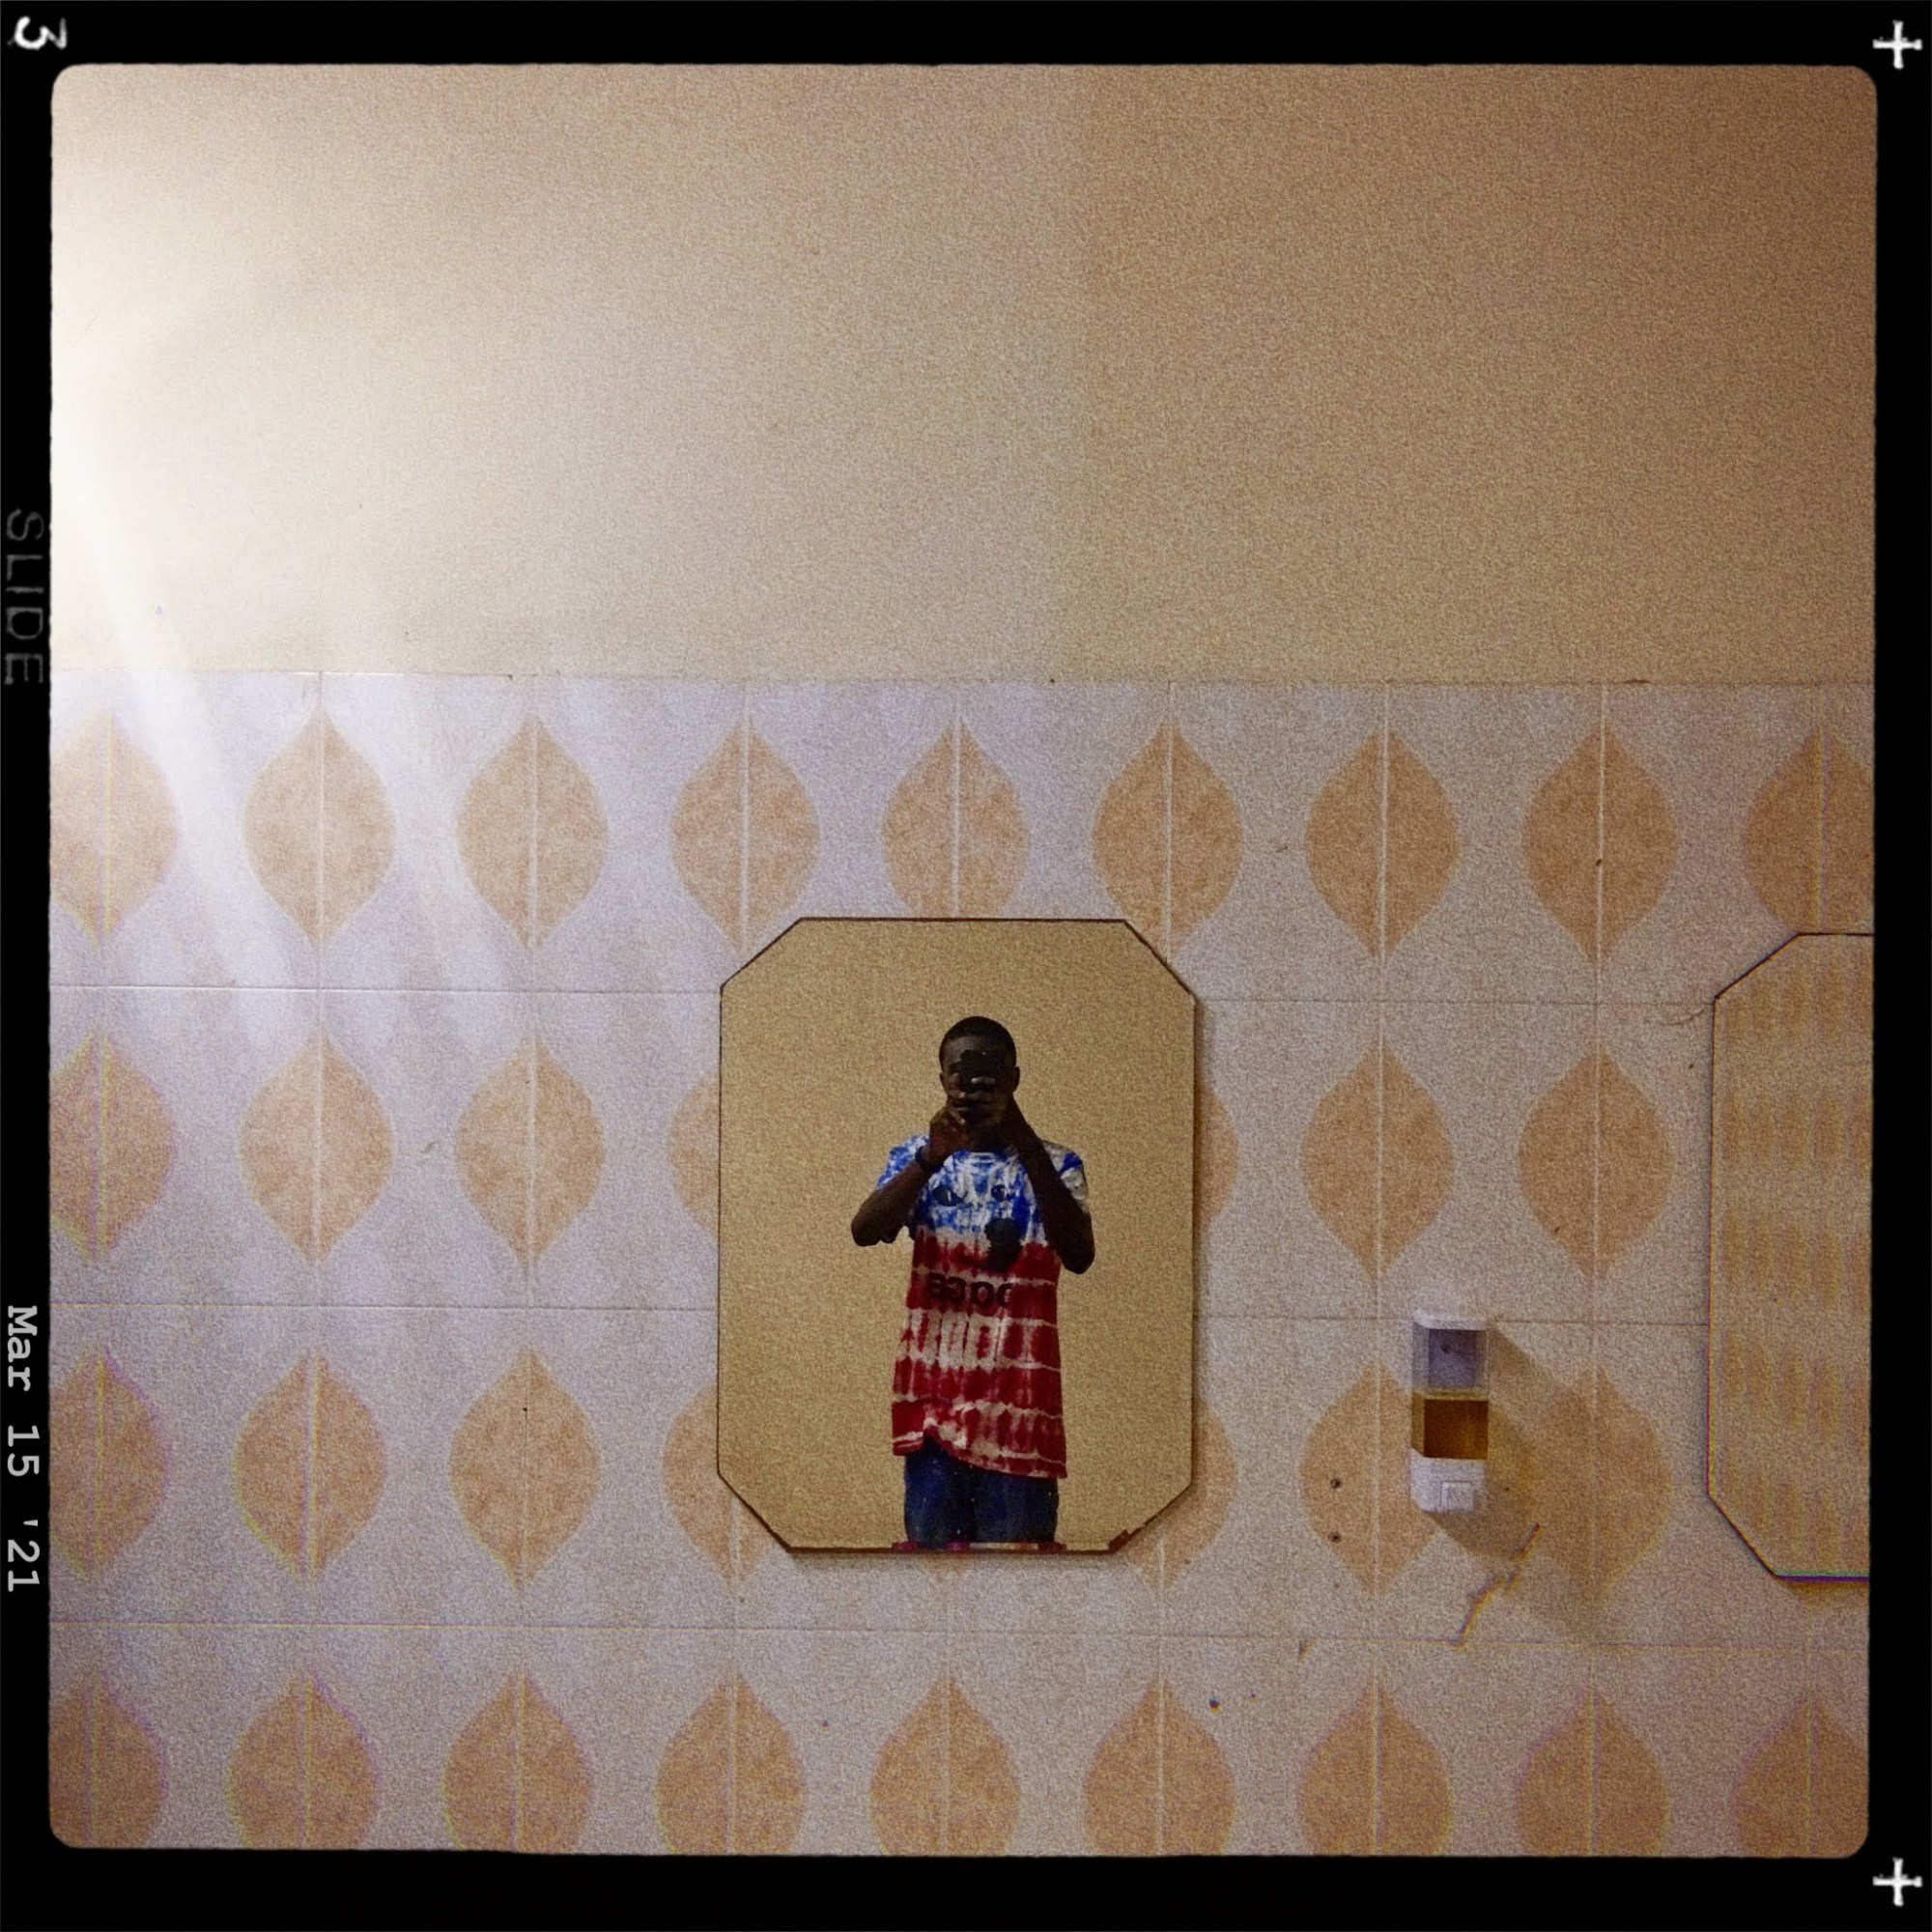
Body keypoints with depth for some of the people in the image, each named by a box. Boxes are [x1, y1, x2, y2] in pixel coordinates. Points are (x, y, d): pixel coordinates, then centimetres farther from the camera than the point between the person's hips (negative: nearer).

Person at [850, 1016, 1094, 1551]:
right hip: (933, 1393, 2)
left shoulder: (1054, 1164, 3)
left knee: (1019, 1547, -1)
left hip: (1017, 1395, -2)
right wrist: (930, 1159, -22)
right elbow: (864, 1231, -8)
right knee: (930, 1542, 6)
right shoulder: (916, 1155, 8)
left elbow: (1080, 1256, -15)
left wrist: (1026, 1146, -22)